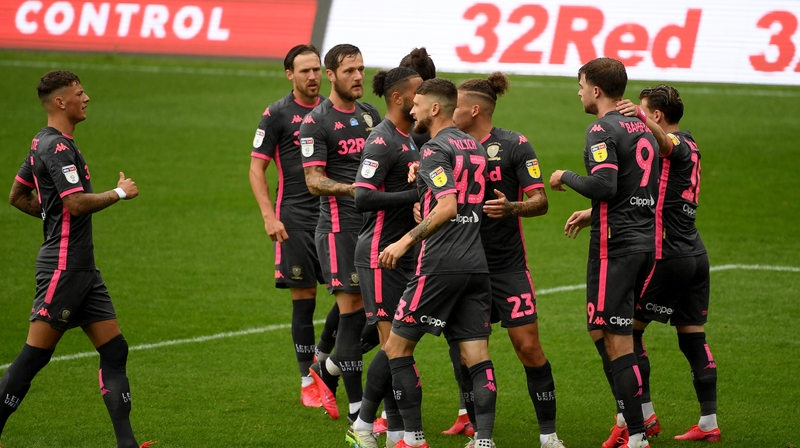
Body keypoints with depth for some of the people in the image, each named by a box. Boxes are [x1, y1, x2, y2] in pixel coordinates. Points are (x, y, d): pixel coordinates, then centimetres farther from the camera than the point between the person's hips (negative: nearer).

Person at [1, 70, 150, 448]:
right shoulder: (57, 147, -15)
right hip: (63, 265, -10)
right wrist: (120, 193, -11)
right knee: (35, 355, -6)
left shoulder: (44, 144, 16)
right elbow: (78, 203, -24)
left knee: (115, 350, 4)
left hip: (82, 268, 10)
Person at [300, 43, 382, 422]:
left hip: (374, 223, 7)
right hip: (339, 228, -7)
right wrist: (352, 189, -26)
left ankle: (328, 372, 28)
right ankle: (357, 407, -5)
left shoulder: (369, 114, 14)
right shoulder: (316, 122, -6)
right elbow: (314, 181, -11)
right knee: (352, 309, -9)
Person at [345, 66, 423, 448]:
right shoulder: (382, 141, -14)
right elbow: (363, 198, -23)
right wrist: (415, 194, -23)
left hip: (404, 255, 9)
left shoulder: (409, 138, 15)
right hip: (380, 255, -9)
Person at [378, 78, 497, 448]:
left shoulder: (435, 149, -9)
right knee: (477, 357, 3)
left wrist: (406, 241, -18)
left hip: (441, 264, -8)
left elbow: (447, 207, -21)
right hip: (477, 263, 8)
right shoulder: (475, 147, 16)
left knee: (397, 346, 4)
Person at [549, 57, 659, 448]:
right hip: (644, 242, 9)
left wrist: (566, 177, -7)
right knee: (603, 333, 19)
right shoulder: (642, 130, 16)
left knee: (616, 342, -7)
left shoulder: (602, 130, -11)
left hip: (615, 247, -9)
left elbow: (604, 185, -24)